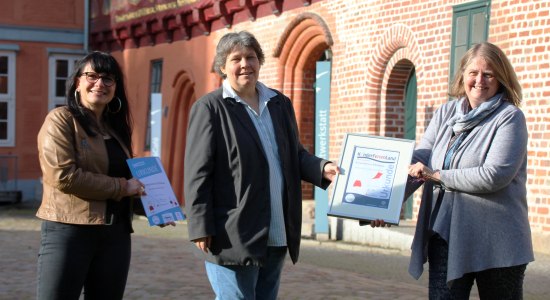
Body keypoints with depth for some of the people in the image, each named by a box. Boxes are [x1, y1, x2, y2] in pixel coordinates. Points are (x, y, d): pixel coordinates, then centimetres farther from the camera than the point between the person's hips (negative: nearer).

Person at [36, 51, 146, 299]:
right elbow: (63, 176, -17)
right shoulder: (61, 120, -5)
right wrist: (121, 187, -11)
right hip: (69, 232, -7)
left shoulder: (115, 126, 17)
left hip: (116, 234, 7)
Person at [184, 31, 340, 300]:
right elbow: (198, 175, -9)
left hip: (276, 236, 7)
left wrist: (321, 168, -2)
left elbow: (294, 155, 19)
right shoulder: (210, 108, -5)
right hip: (233, 236, -6)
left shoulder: (280, 104, 14)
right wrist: (202, 229, -15)